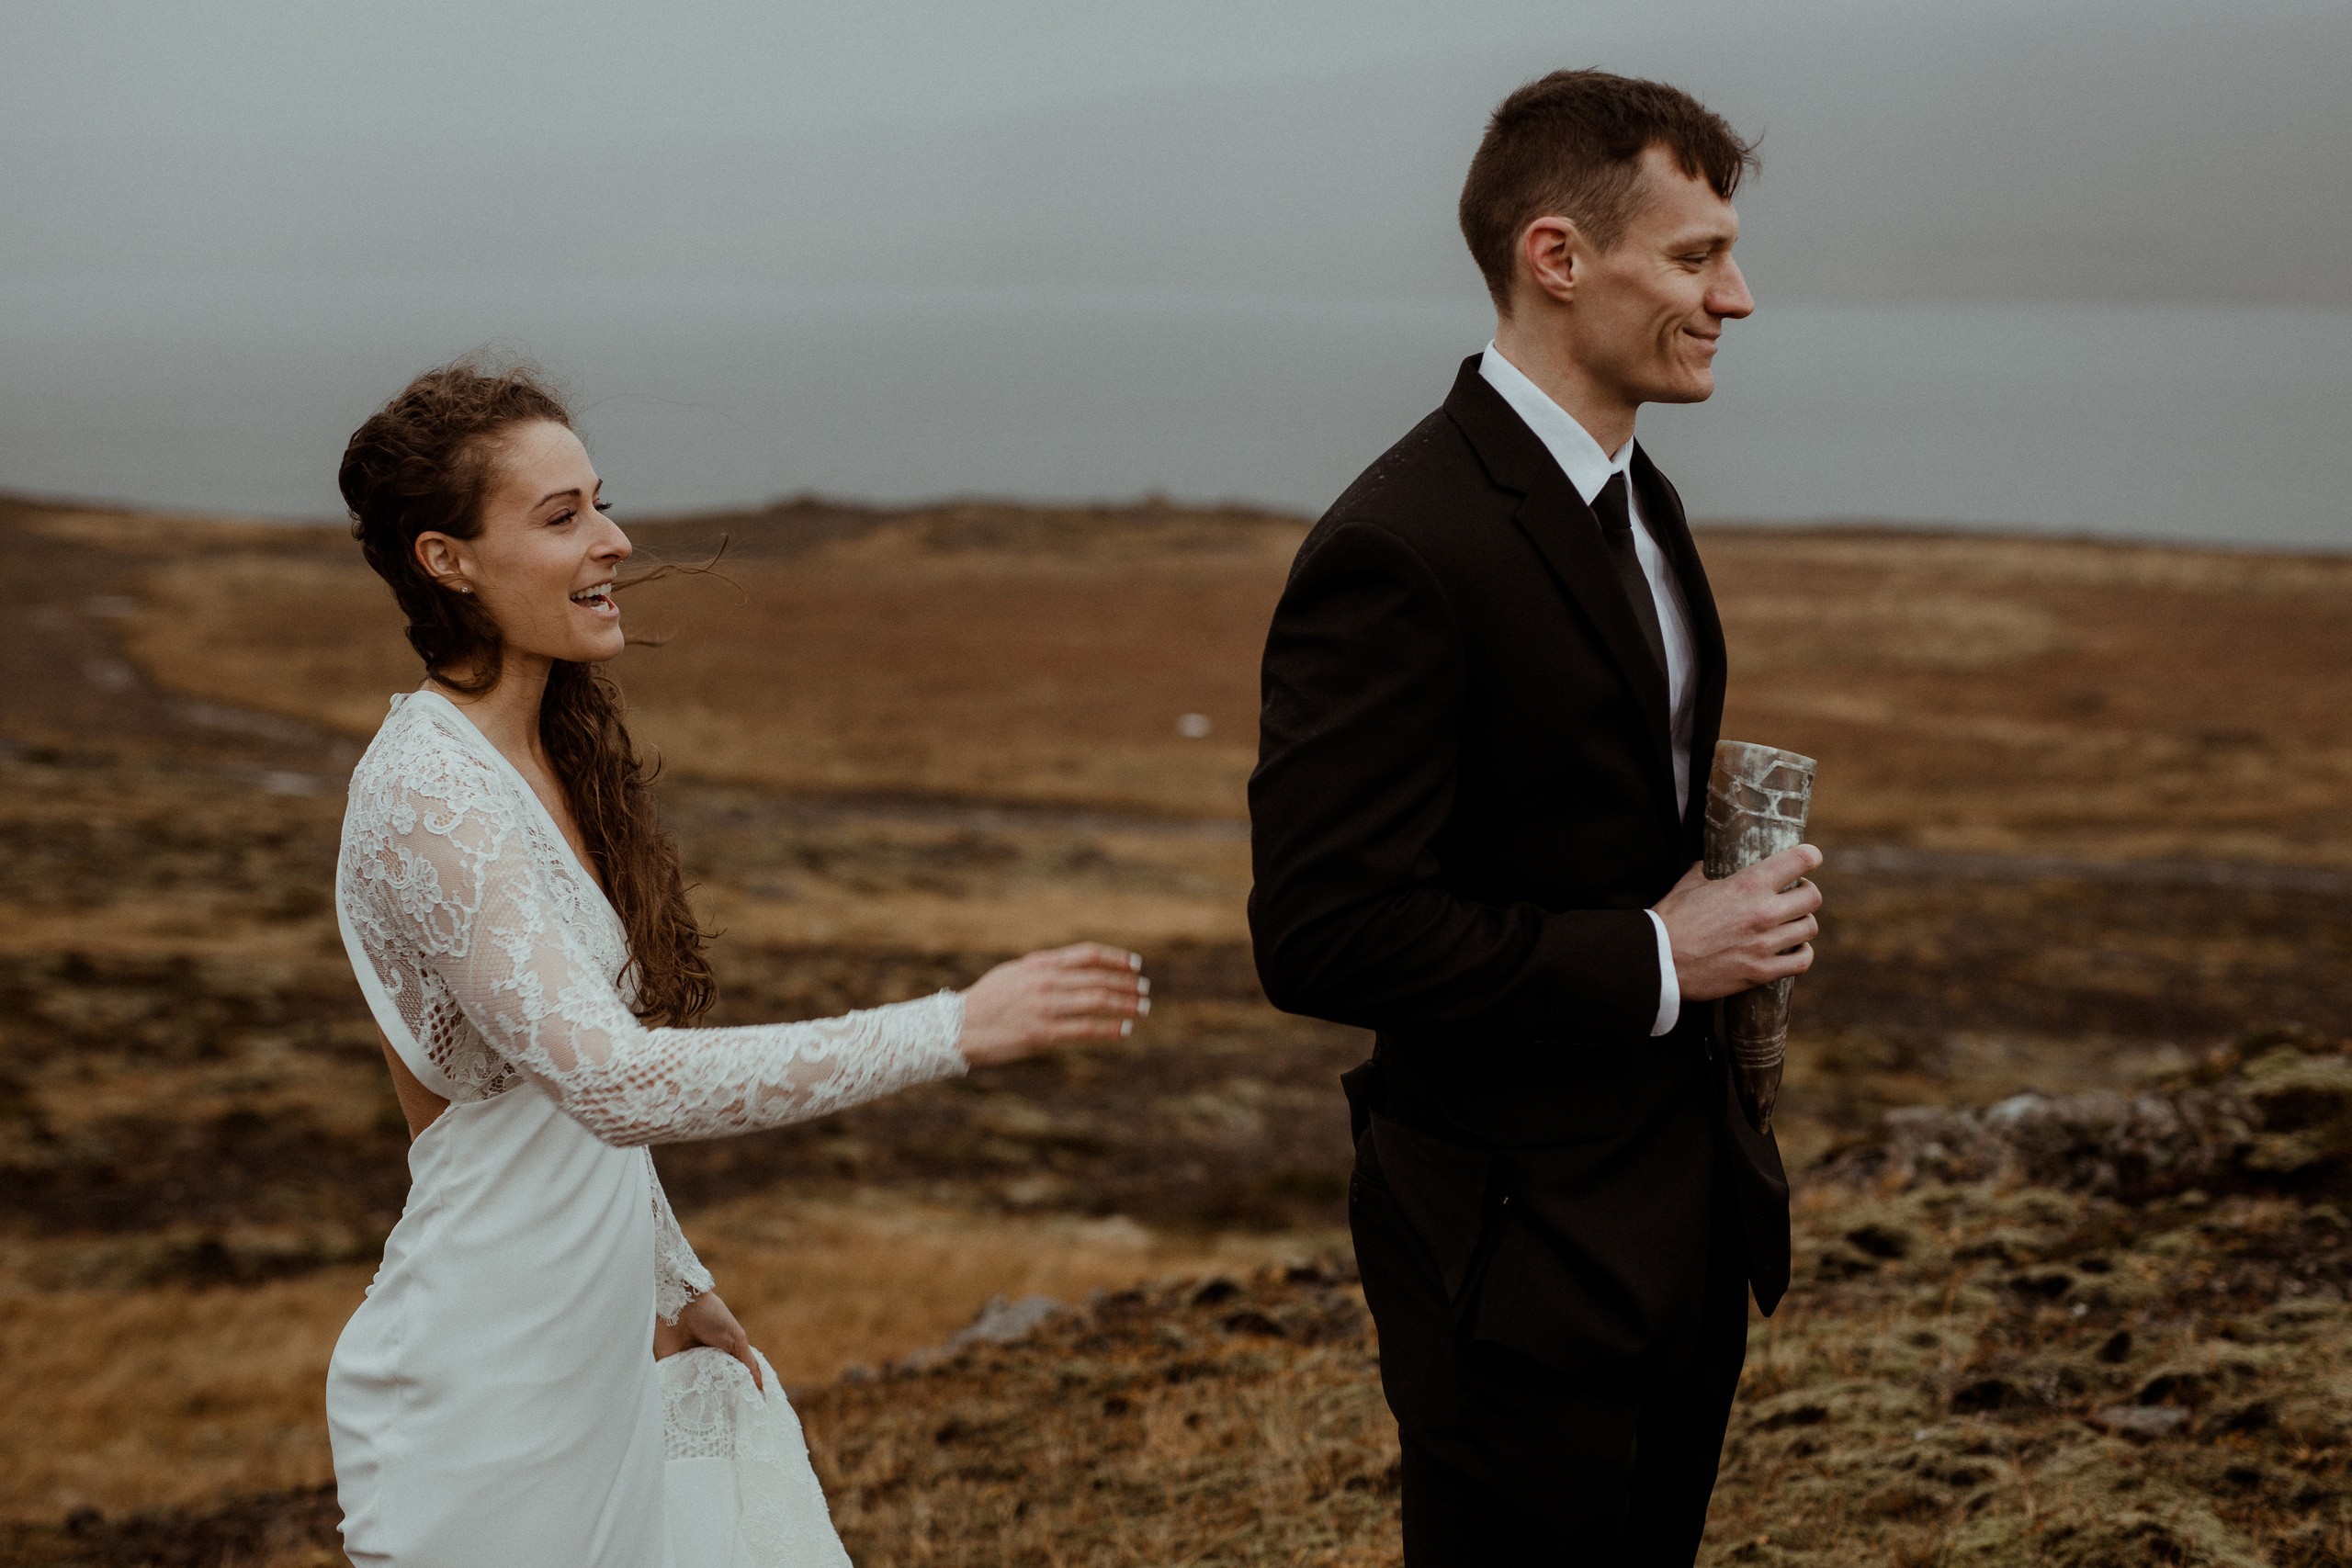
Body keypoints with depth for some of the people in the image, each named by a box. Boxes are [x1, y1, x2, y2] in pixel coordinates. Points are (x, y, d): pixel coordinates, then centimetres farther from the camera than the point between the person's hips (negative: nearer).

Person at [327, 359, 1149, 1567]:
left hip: (600, 1351, 8)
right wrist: (953, 1029, -35)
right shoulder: (425, 794, -22)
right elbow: (614, 1082, -33)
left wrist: (672, 1286, 12)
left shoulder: (548, 752, 7)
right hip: (490, 1383, -8)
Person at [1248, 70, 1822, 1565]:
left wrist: (1741, 898, 7)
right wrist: (1653, 960, -21)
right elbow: (1322, 935, -26)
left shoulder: (1637, 499, 9)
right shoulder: (1400, 553, -22)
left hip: (1695, 1203, 9)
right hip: (1525, 1253, -9)